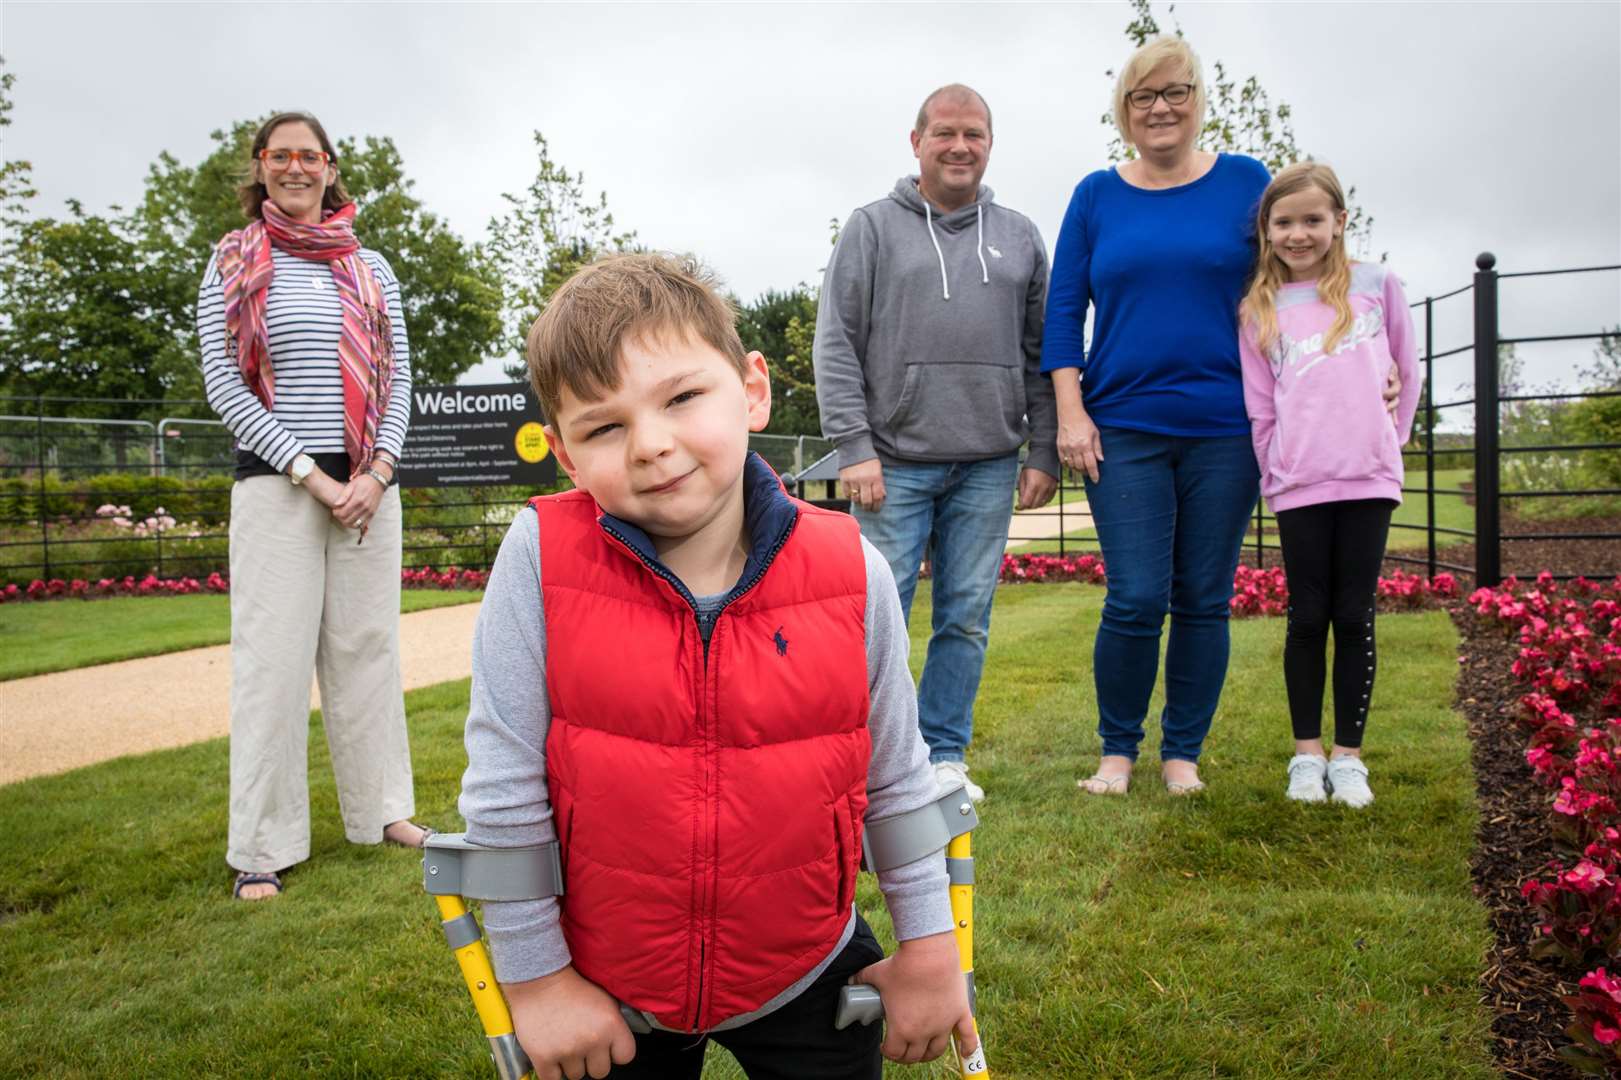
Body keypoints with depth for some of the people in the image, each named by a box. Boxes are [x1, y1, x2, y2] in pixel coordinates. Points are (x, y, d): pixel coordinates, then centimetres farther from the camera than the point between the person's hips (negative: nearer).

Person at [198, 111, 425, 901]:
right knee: (273, 654, -3)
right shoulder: (233, 265, 4)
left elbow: (398, 378, 10)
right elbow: (223, 384, -3)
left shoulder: (370, 268, 13)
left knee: (368, 645, 8)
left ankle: (381, 811, 21)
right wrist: (309, 473, -11)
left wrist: (377, 471, -4)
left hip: (369, 481, 3)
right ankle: (262, 847, 6)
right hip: (275, 481, -3)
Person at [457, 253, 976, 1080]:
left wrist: (928, 949, 5)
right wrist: (534, 979, -6)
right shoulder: (541, 561, -21)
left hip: (807, 981, 1)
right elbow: (502, 792, -13)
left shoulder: (850, 574, -16)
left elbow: (897, 779, -3)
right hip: (606, 999, 0)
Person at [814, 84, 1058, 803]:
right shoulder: (872, 228, 4)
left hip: (988, 466, 3)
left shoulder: (1020, 237, 13)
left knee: (967, 619, 6)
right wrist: (854, 448, -10)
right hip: (896, 461, -3)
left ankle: (944, 756, 18)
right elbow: (836, 347, -2)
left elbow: (1041, 354, 13)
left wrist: (1043, 453, 5)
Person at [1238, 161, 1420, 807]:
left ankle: (1349, 756, 14)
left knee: (1354, 618, 4)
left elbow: (1407, 372, 15)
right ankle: (1307, 753, 16)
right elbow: (1259, 410, 6)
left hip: (1368, 480, 0)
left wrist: (1389, 438, 11)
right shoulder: (1259, 312, 7)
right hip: (1298, 486, 0)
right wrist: (1276, 474, 0)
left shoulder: (1377, 285, 7)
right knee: (1308, 618, 4)